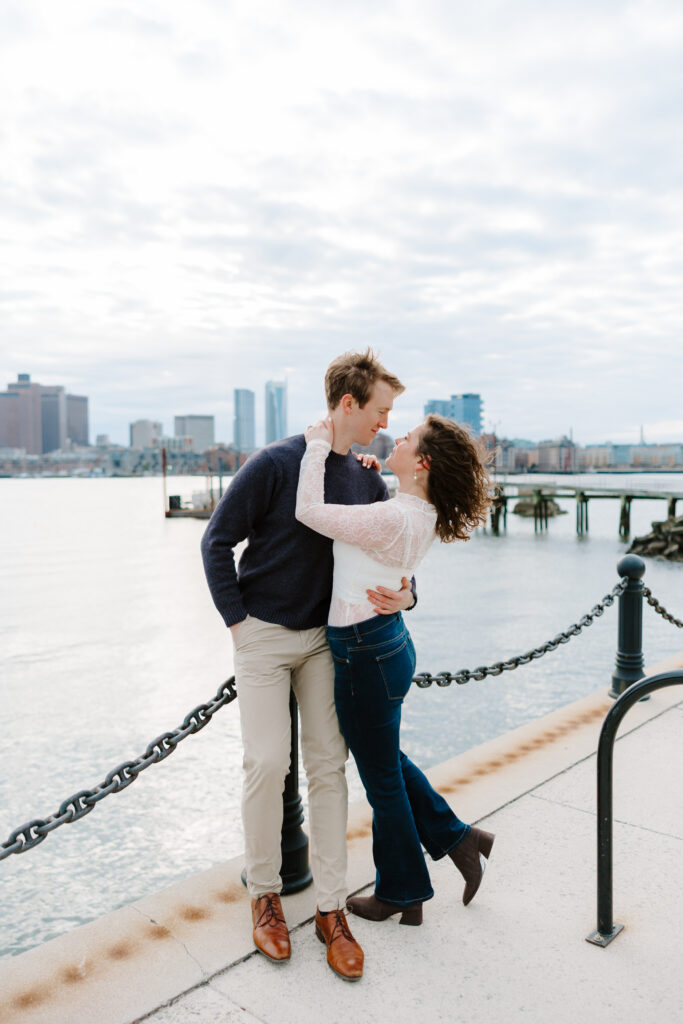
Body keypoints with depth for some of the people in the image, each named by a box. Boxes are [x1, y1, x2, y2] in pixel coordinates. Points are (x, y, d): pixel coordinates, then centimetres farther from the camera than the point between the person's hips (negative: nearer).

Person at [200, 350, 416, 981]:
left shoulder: (368, 482, 1)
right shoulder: (275, 465, -14)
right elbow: (218, 542, -7)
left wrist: (402, 596, -17)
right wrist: (236, 621, -9)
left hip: (325, 637, 4)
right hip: (264, 635, -4)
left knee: (328, 765, 2)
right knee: (268, 762, -6)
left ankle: (331, 910, 14)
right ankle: (265, 894, 18)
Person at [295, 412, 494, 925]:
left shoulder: (393, 520, -27)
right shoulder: (420, 515, 1)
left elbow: (309, 511, -24)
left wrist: (320, 444, -15)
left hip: (366, 654, -9)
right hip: (387, 642, 9)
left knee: (381, 777, 11)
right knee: (387, 758, 28)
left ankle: (401, 893, 33)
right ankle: (457, 837, 37)